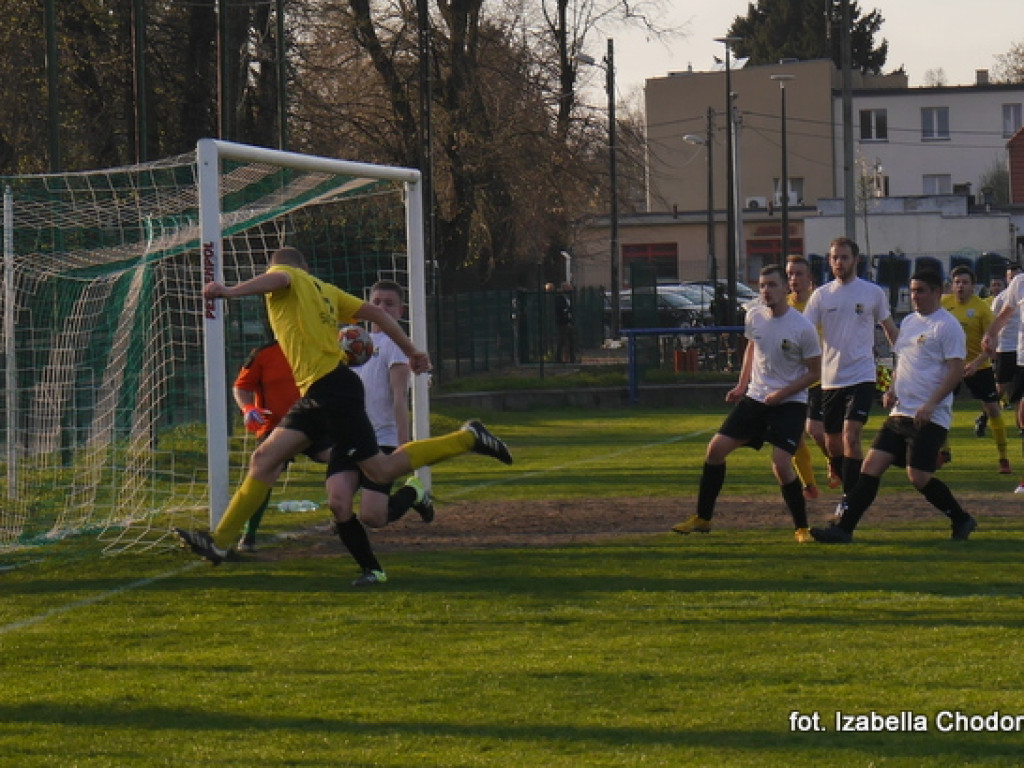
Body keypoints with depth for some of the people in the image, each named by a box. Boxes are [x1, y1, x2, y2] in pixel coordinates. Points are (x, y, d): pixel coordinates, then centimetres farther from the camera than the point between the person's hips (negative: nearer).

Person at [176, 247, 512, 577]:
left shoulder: (285, 273, 2)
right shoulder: (324, 290, 23)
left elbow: (278, 279, -23)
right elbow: (375, 313, 20)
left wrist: (230, 291, -35)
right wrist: (413, 351, 21)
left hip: (332, 388, -9)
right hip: (316, 395, 9)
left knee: (381, 470, -7)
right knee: (264, 458, 4)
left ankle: (468, 438, 0)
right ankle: (220, 541, 1)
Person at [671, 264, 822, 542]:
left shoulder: (803, 328, -15)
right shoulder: (754, 316, 0)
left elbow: (815, 372, -7)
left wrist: (782, 393, -16)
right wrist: (742, 385, 15)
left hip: (790, 404, -6)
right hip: (755, 397, 6)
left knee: (781, 464, -20)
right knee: (716, 448, -1)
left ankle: (802, 528, -1)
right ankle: (702, 519, 13)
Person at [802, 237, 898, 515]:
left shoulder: (873, 293, 1)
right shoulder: (821, 295, 5)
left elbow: (890, 328, 14)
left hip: (861, 377, -3)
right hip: (830, 379, 3)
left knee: (850, 436, -16)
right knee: (832, 443, 7)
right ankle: (851, 489, 26)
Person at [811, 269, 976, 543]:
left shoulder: (947, 325, -8)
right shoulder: (909, 322, 18)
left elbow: (956, 371, -13)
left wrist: (930, 404, -21)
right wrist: (892, 390, 8)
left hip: (929, 417, -8)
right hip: (900, 413, 8)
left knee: (918, 476, -12)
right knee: (872, 465, -2)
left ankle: (962, 520, 9)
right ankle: (844, 528, -5)